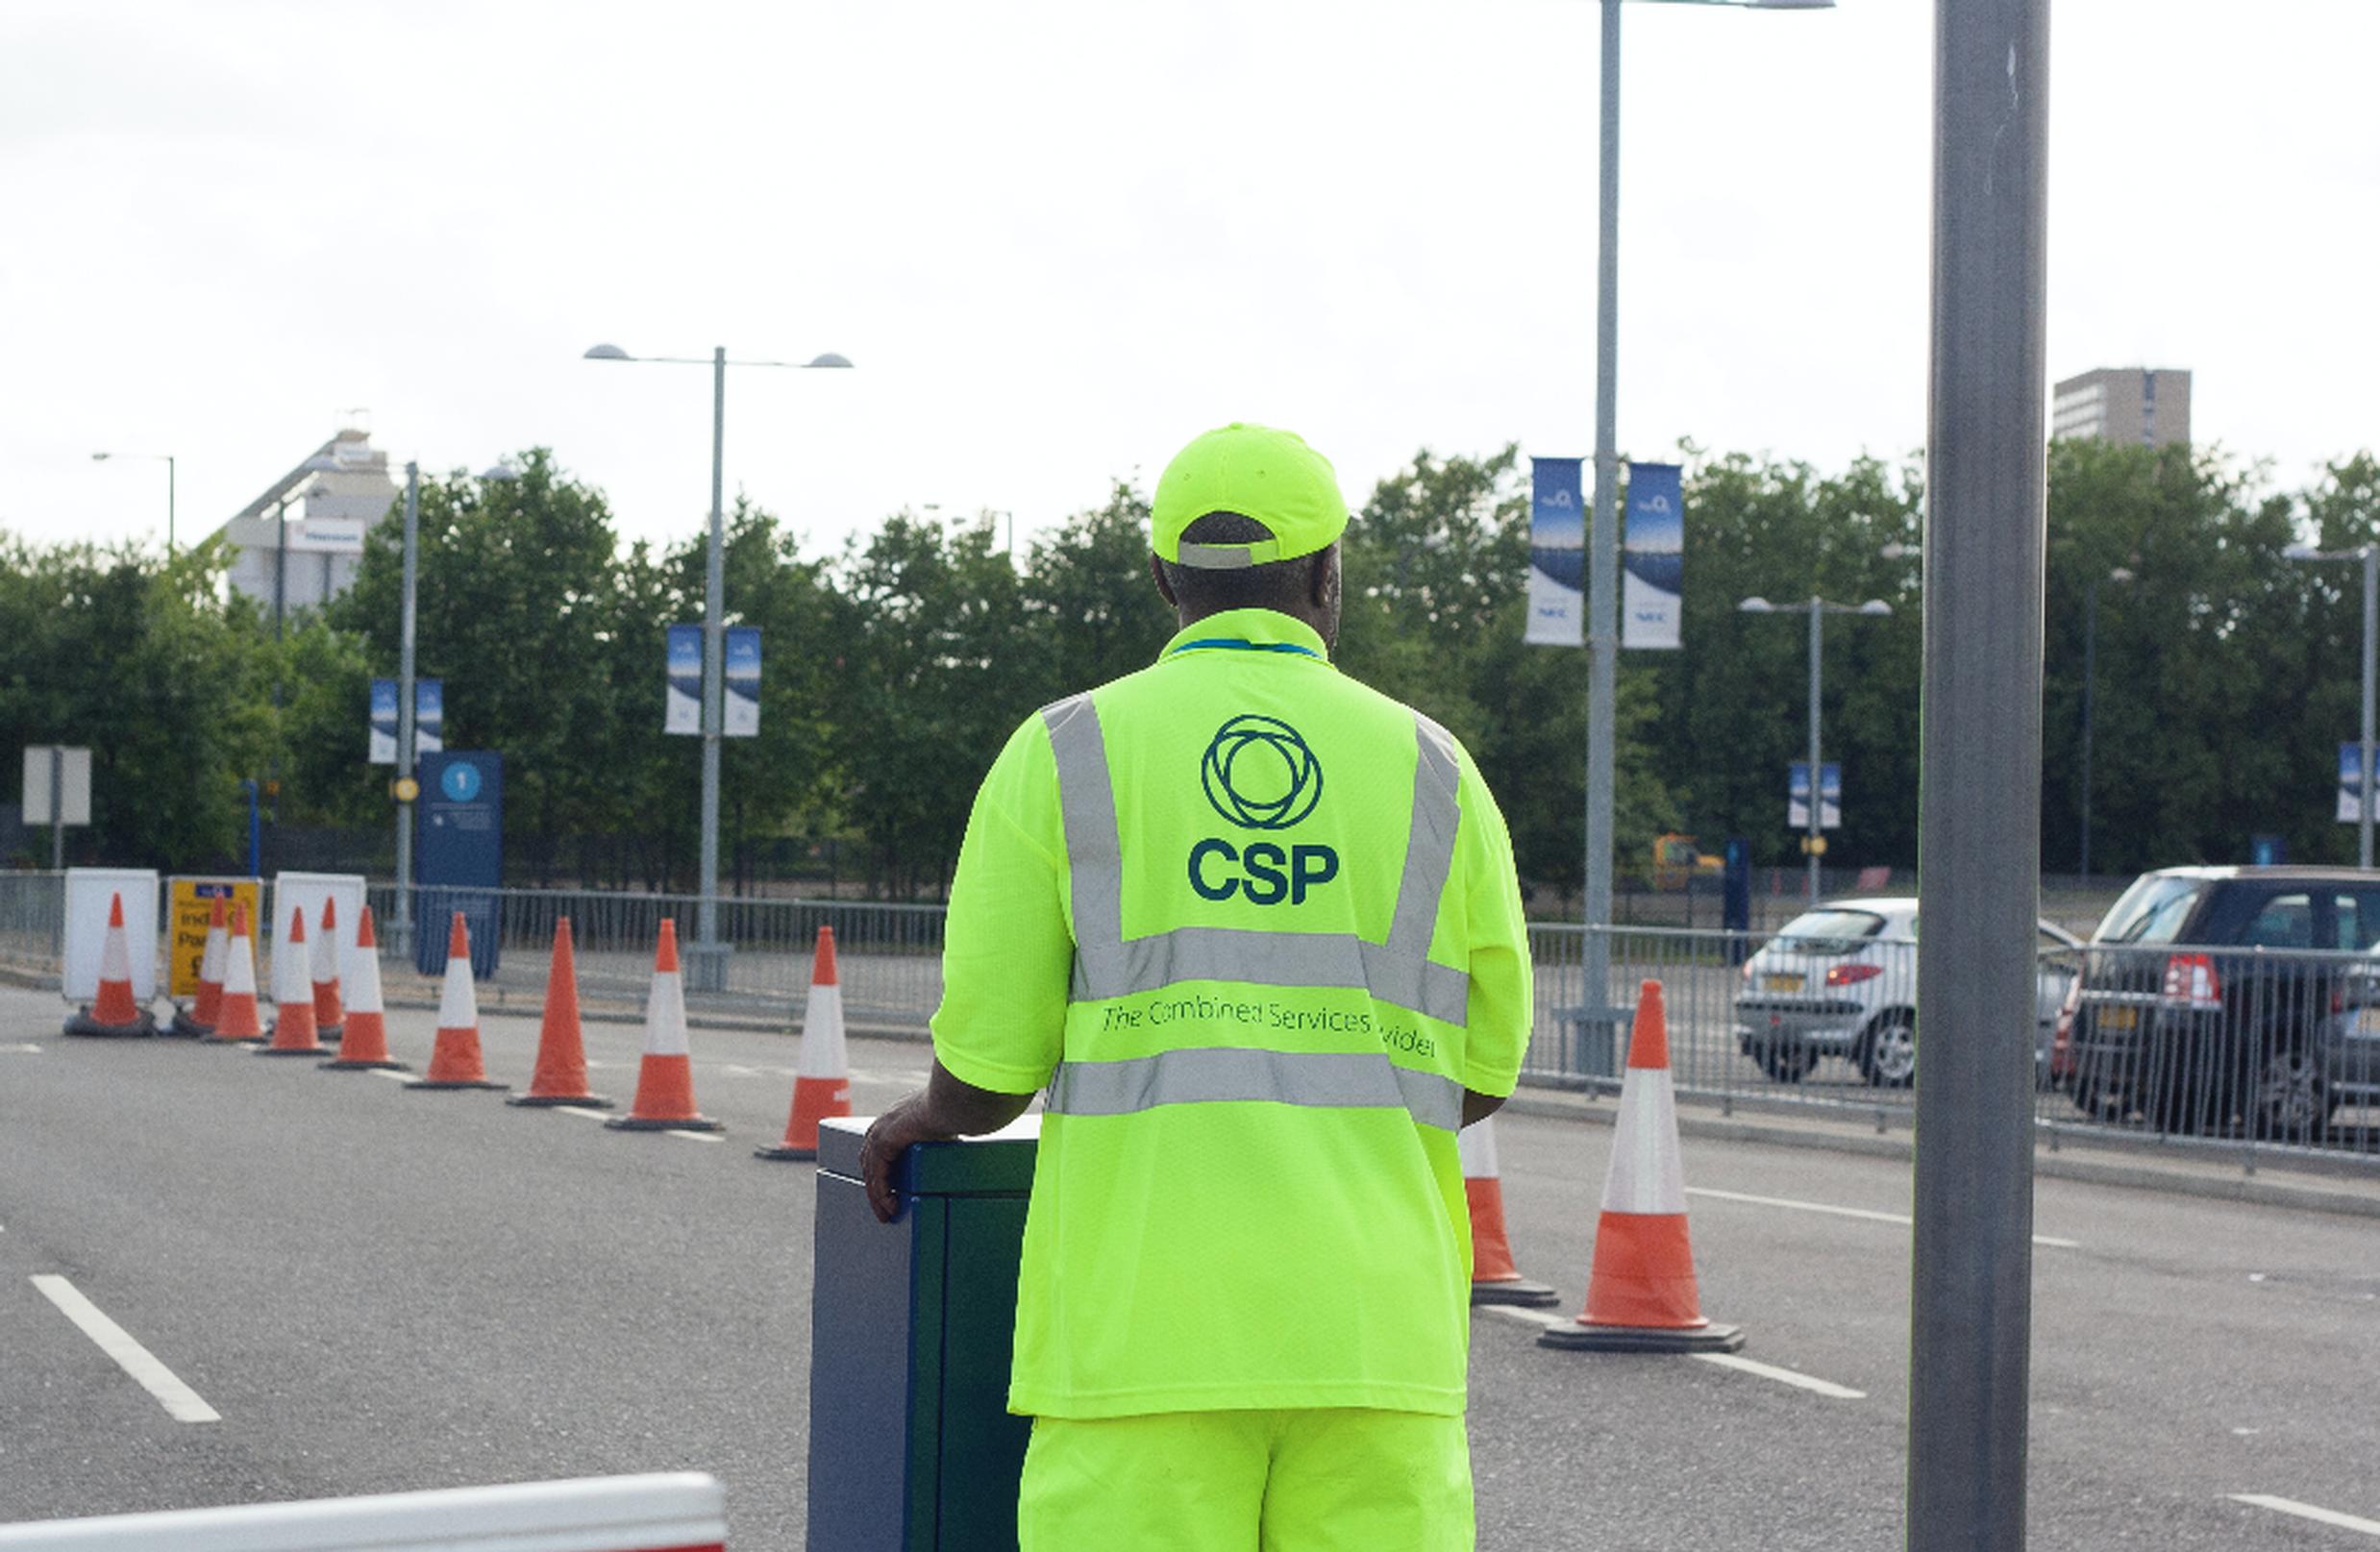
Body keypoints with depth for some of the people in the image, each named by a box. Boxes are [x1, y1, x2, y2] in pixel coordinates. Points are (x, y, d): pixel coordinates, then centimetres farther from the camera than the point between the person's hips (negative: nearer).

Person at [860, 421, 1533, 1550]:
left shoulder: (1063, 757, 3)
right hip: (1370, 1332, 2)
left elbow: (985, 1078, 3)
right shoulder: (1433, 777, 8)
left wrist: (925, 1117, 26)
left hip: (1145, 1324, -2)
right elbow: (1481, 1074, 15)